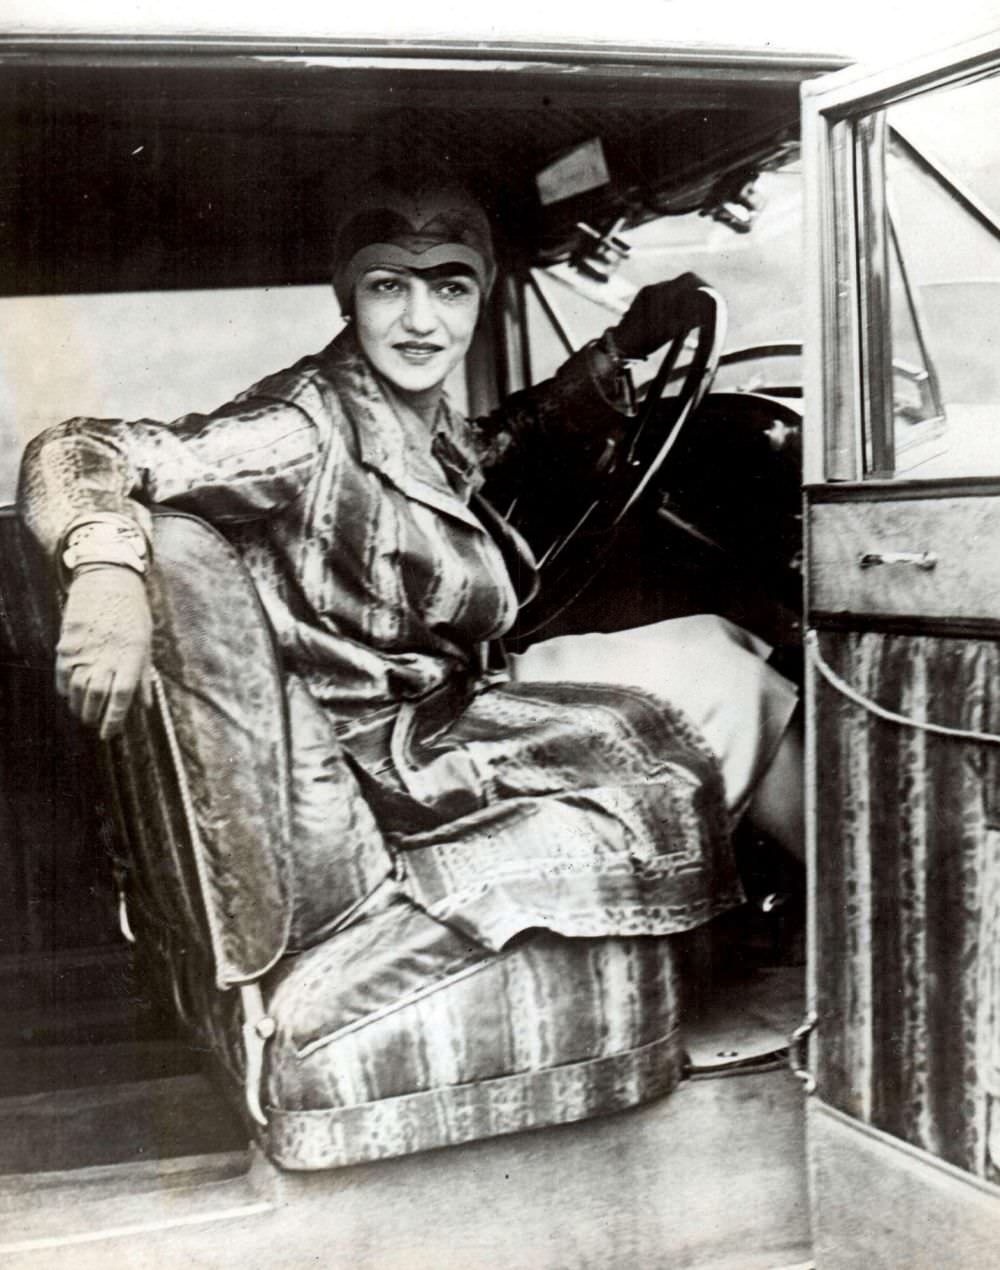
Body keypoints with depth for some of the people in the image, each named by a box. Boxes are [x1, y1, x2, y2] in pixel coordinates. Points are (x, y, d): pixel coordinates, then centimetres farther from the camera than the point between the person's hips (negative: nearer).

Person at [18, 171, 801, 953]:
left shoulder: (426, 419, 3)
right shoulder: (310, 426, -23)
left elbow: (504, 441, 26)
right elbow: (76, 454, -29)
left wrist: (625, 347, 16)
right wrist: (107, 571, -50)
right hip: (387, 766, -9)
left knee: (708, 648, 9)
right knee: (718, 686, 0)